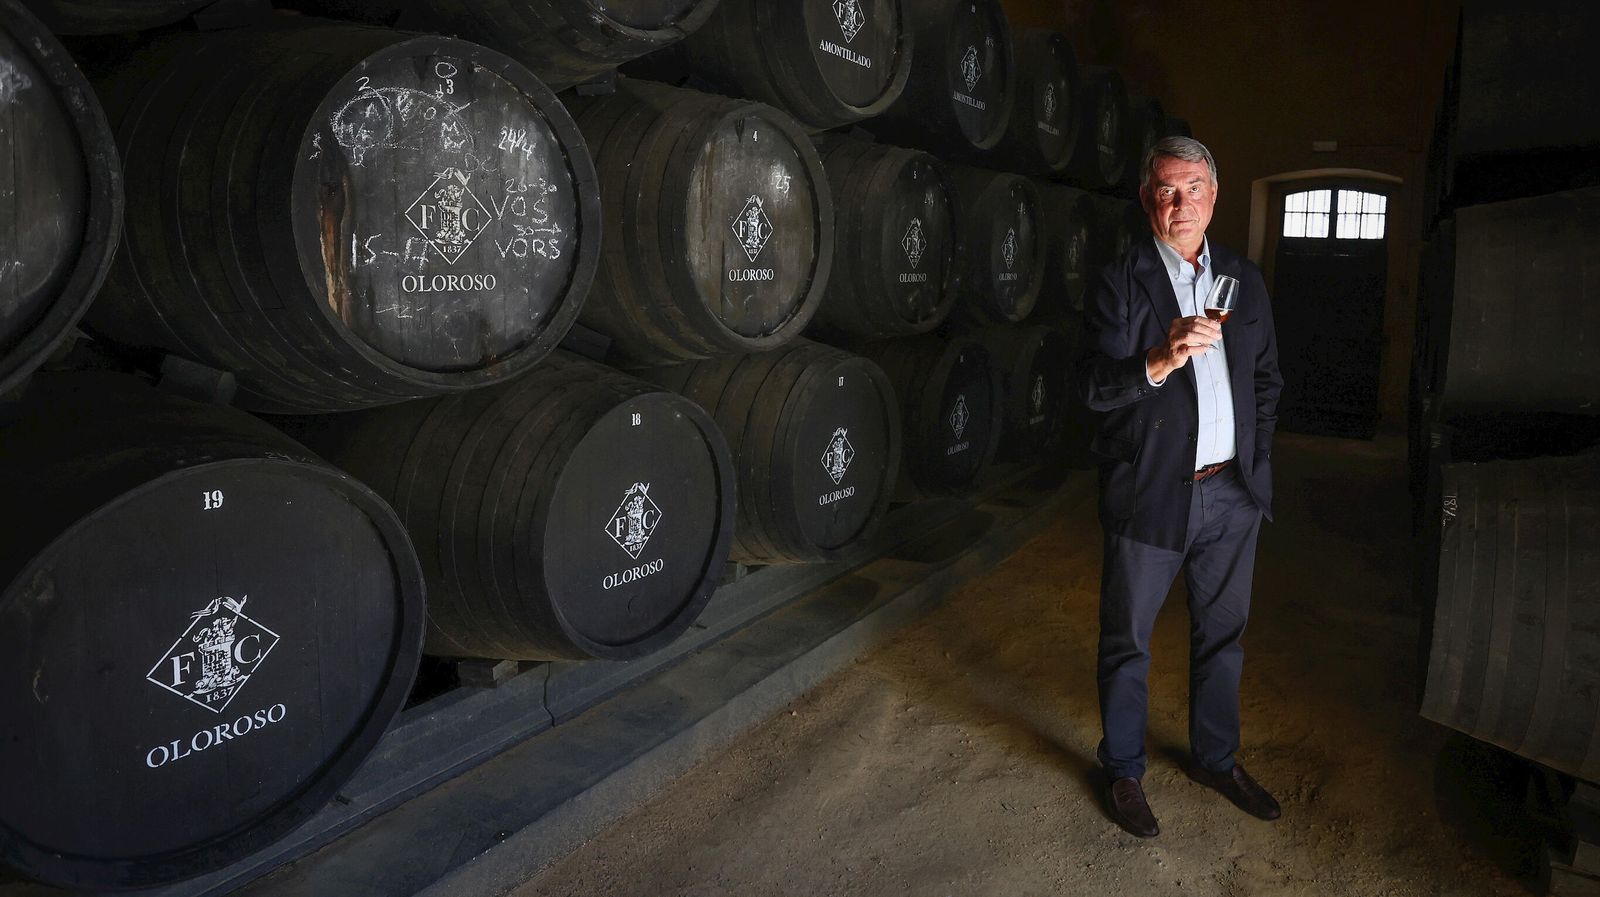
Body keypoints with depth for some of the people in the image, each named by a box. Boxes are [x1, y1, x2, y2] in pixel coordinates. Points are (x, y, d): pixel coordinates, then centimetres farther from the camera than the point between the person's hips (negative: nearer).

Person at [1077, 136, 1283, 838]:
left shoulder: (1244, 280, 9)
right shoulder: (1118, 283, -7)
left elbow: (1267, 378, 17)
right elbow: (1096, 387, -18)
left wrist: (1255, 459, 10)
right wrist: (1159, 362, -35)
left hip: (1232, 492, 5)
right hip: (1150, 494, -4)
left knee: (1222, 635, 18)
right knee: (1127, 642, 8)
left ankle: (1216, 758, 39)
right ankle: (1123, 771, 28)